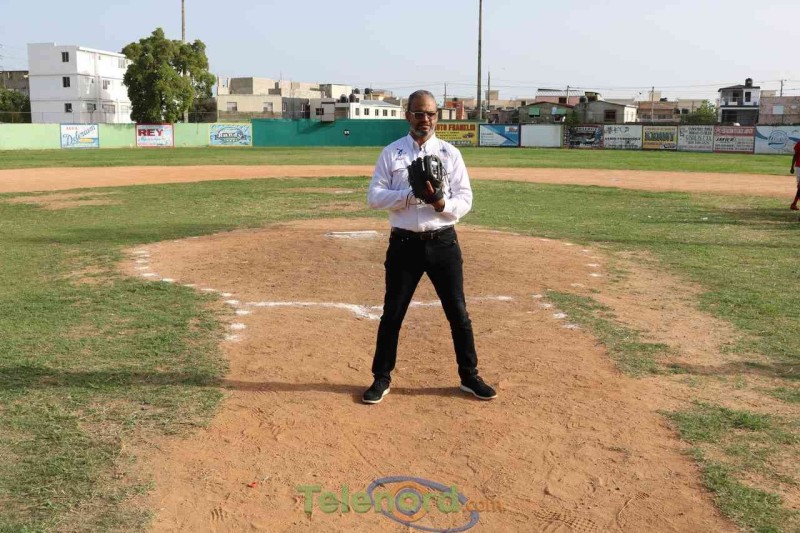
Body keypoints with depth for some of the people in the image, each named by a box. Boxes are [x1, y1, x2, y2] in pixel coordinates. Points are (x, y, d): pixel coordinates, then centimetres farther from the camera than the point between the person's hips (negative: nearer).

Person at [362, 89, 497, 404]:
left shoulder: (450, 154, 4)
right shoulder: (391, 153, 3)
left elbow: (465, 200, -1)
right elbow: (375, 197, -6)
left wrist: (440, 203, -22)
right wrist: (411, 194, -20)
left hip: (443, 243, 1)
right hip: (404, 244, -1)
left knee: (458, 313, 7)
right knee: (392, 314, 7)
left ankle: (469, 376, 23)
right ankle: (381, 378, 21)